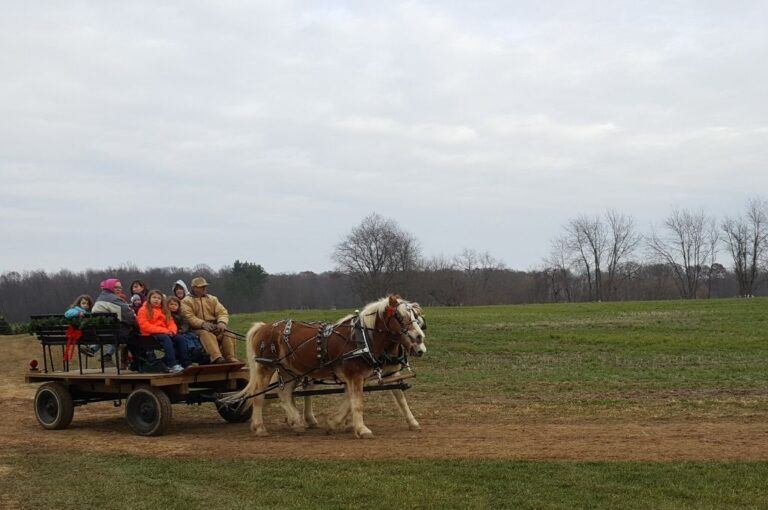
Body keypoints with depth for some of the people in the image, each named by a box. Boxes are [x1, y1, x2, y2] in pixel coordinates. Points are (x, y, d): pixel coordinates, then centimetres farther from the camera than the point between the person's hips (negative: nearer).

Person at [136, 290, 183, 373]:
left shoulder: (164, 310, 24)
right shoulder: (143, 310, 5)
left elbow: (171, 323, 18)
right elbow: (144, 326, -8)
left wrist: (172, 330, -8)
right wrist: (163, 330, -15)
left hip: (166, 334, 5)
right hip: (150, 335, -5)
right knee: (166, 338, -36)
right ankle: (173, 365, -47)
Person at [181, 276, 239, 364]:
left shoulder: (212, 299, 20)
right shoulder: (186, 301, 7)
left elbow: (223, 313, 10)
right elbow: (189, 317, -8)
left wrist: (222, 322, -14)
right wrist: (203, 324, -24)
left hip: (214, 327, 4)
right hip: (197, 329, -4)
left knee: (227, 334, -25)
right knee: (206, 334, -36)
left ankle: (231, 358, -33)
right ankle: (217, 358, -53)